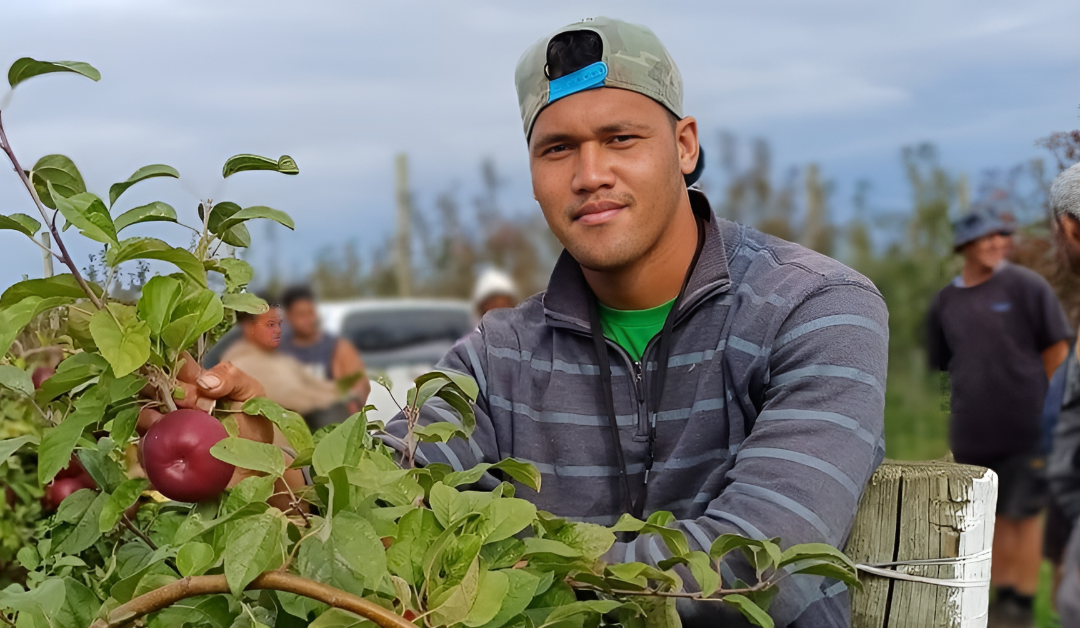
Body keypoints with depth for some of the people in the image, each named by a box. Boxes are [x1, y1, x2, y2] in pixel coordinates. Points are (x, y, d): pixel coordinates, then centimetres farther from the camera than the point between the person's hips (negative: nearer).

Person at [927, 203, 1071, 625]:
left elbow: (1056, 348, -2)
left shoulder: (1026, 286, -6)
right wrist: (969, 403, 9)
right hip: (972, 433, 4)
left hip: (1024, 430, -4)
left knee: (1023, 514, 0)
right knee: (992, 516, 11)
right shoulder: (945, 302, 6)